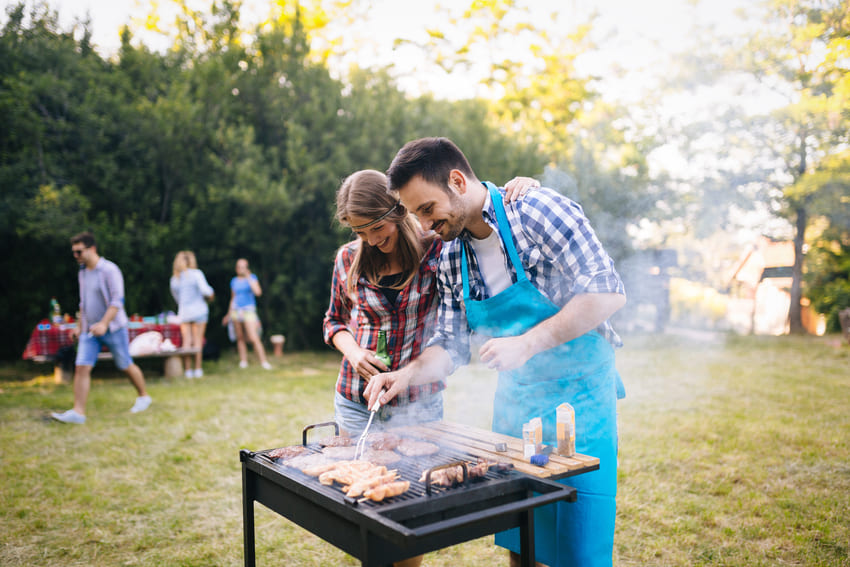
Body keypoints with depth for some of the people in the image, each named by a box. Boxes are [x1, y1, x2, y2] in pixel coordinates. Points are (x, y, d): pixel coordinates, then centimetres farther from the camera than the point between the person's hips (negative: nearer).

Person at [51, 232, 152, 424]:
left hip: (113, 329, -6)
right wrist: (79, 326, 21)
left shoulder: (109, 270, -14)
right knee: (81, 367, -7)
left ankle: (143, 396, 28)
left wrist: (103, 323, -29)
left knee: (126, 365, 7)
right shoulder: (82, 273, 10)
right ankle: (78, 412, -7)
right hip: (89, 331, 6)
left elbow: (117, 301, -20)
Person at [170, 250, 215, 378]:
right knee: (198, 340, -2)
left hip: (183, 312, 4)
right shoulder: (196, 274, -5)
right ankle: (198, 369, -2)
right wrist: (211, 294, 5)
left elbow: (176, 297, 18)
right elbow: (205, 290, -15)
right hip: (199, 310, -4)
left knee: (186, 341, 3)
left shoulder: (174, 279, 10)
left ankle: (188, 370, 2)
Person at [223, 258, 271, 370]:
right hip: (236, 310, 4)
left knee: (254, 338, -13)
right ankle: (243, 361, 11)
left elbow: (258, 292, -16)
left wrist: (249, 278, -16)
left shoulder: (252, 278, 0)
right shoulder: (234, 281, 11)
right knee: (240, 338, 4)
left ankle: (264, 362, -11)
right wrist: (228, 314, 22)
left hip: (249, 310, -4)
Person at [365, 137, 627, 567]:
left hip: (578, 395, -6)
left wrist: (526, 343, -26)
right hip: (513, 401, 6)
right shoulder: (450, 257, 3)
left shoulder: (538, 210, -16)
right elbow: (451, 345, 6)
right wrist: (407, 375, -12)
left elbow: (608, 293, -21)